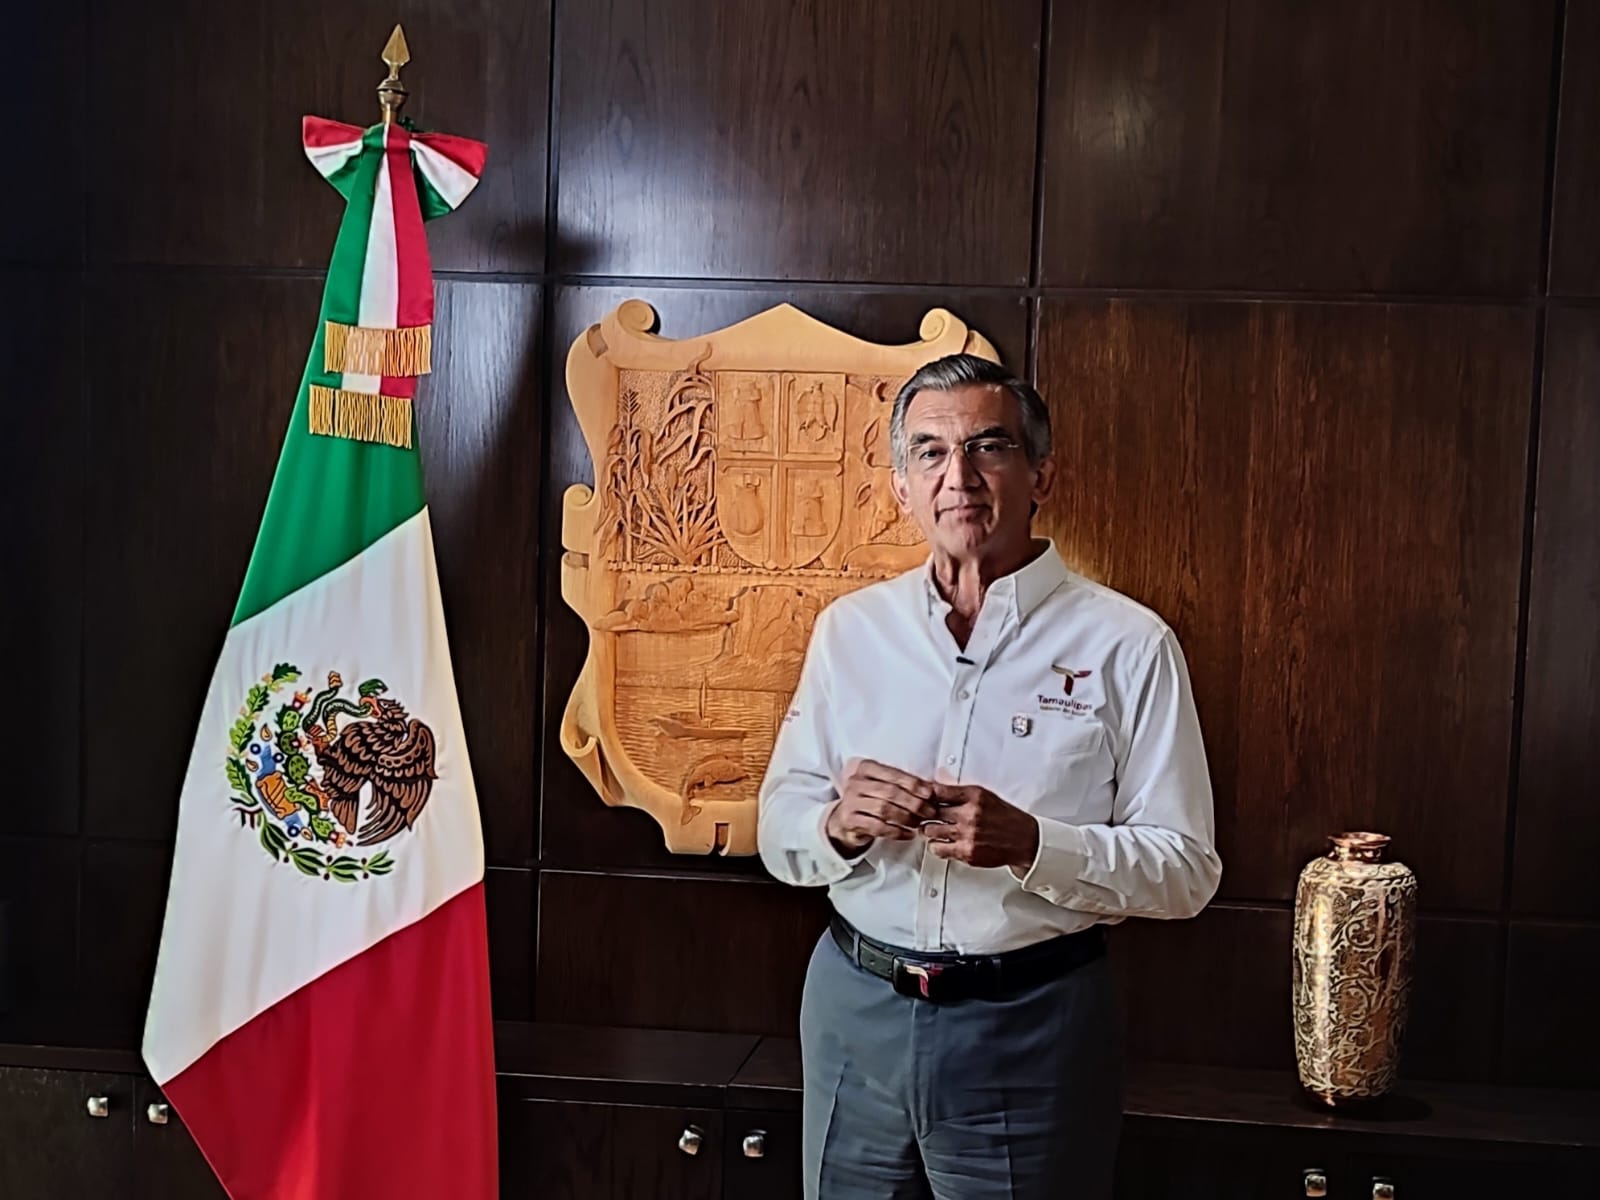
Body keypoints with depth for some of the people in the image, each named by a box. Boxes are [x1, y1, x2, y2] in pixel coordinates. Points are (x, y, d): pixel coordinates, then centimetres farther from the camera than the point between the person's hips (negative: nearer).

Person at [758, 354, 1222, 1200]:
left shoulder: (1127, 645, -8)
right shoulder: (850, 629, 3)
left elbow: (1185, 870, -9)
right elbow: (780, 834, 6)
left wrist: (1031, 843, -24)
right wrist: (838, 824, -16)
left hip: (1031, 1029, -3)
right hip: (854, 1011, 3)